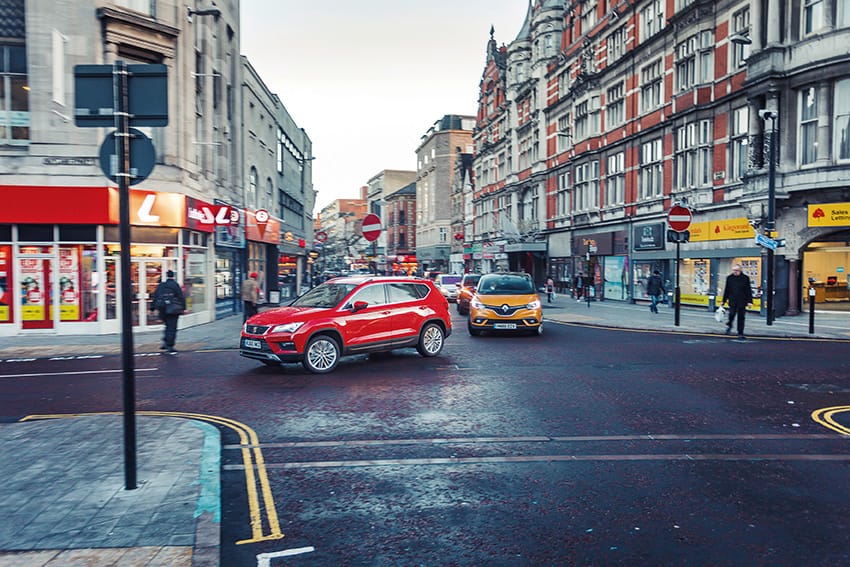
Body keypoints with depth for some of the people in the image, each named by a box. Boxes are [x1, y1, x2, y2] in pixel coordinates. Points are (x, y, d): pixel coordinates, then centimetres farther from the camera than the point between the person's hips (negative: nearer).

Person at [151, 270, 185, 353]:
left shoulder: (160, 285, 10)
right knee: (172, 328, -2)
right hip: (173, 310, -5)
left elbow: (155, 297, 13)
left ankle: (165, 342, 14)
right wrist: (183, 308, -3)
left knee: (168, 326, 22)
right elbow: (181, 297, -8)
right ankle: (170, 346, -5)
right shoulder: (175, 285, -6)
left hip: (163, 310, 5)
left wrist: (153, 308, 17)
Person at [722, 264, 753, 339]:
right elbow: (726, 290, 11)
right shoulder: (729, 278, 5)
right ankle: (729, 325, 19)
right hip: (732, 301, 1)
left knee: (741, 317, 3)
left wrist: (749, 301, -5)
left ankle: (740, 333, 11)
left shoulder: (745, 278, 0)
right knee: (732, 314, -12)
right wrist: (724, 301, 11)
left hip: (742, 301, -1)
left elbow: (748, 290, 1)